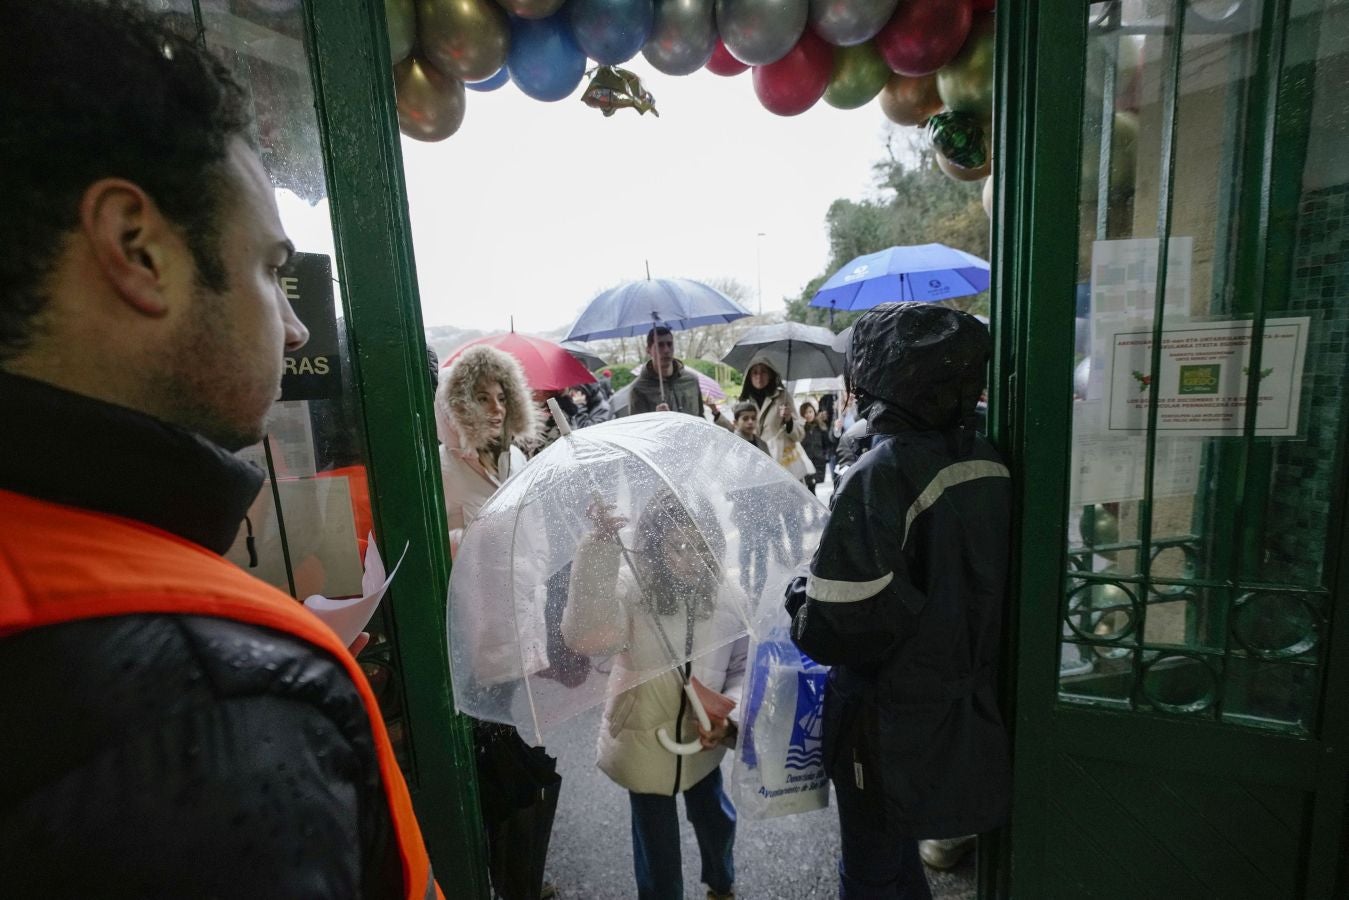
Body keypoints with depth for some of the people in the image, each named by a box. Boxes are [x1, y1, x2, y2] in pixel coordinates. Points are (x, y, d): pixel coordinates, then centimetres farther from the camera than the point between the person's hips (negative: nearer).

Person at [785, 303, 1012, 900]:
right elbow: (976, 582, 8)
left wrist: (800, 600, -9)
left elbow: (835, 629, -30)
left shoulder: (880, 475, -27)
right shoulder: (988, 462, -4)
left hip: (892, 723, -7)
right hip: (969, 711, 7)